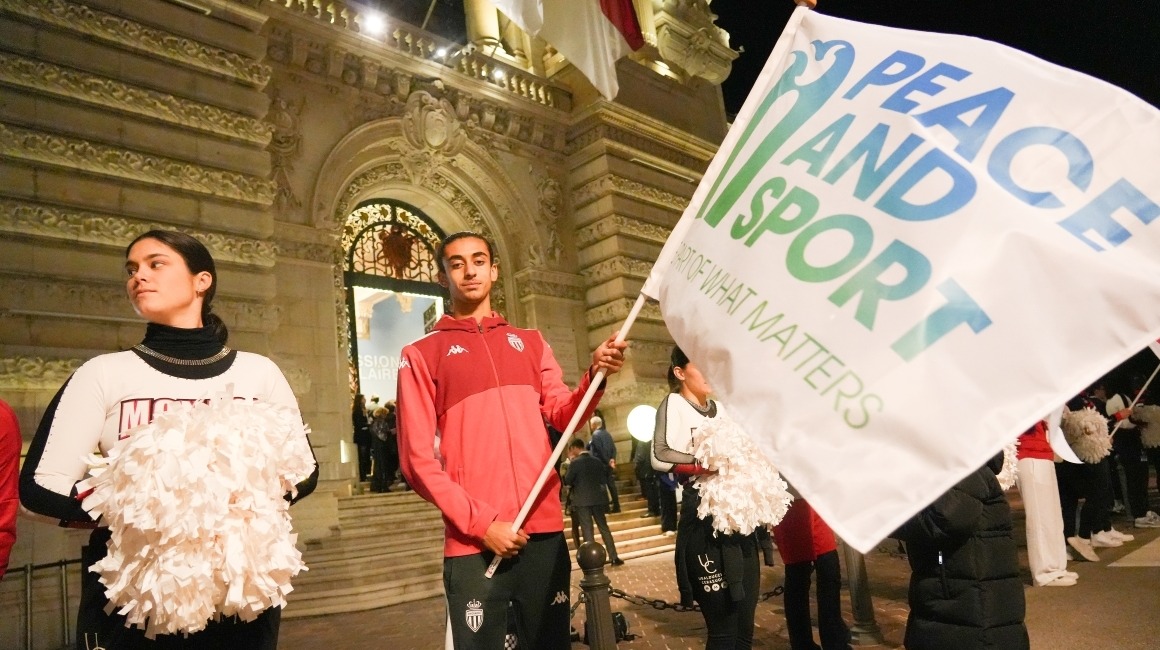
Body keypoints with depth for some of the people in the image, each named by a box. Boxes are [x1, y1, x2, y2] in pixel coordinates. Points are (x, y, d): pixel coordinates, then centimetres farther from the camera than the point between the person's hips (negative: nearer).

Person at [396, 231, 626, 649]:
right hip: (473, 542, -3)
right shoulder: (421, 354, 3)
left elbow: (563, 415, 5)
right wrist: (481, 523, -12)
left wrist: (595, 375, -14)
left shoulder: (530, 342, 15)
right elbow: (418, 457, -4)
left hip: (545, 532, 4)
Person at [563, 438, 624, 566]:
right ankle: (614, 557, 10)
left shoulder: (575, 462, -11)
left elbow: (567, 481, -4)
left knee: (587, 530, 1)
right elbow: (604, 480, 9)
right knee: (604, 527, 11)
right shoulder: (597, 460, 5)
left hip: (582, 500, -4)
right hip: (598, 498, 5)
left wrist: (570, 463, 2)